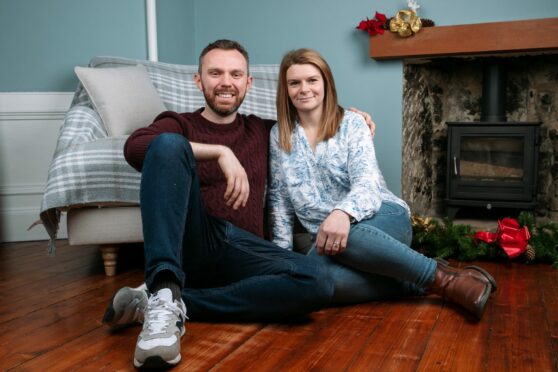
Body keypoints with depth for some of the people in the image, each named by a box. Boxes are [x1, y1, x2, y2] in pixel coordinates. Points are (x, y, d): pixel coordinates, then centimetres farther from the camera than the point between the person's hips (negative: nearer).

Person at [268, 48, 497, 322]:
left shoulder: (351, 124, -1)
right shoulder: (278, 136, 8)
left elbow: (366, 182, -16)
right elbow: (279, 199, 10)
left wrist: (342, 212, -38)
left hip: (384, 217, -2)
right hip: (326, 236, 2)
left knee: (345, 235, -41)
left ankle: (444, 278, -23)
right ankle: (421, 284, -19)